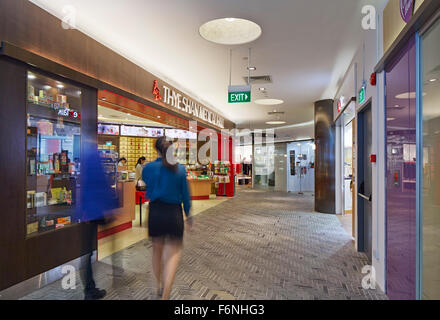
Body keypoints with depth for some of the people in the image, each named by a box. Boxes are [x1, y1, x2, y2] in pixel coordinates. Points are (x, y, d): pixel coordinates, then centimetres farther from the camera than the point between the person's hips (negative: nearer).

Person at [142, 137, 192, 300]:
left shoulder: (149, 167, -6)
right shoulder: (180, 169, -6)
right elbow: (185, 194, 0)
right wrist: (188, 215, 12)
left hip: (155, 211, 2)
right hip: (174, 213, -2)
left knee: (157, 250, 21)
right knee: (174, 252, 6)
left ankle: (160, 286, 38)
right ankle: (166, 294, -8)